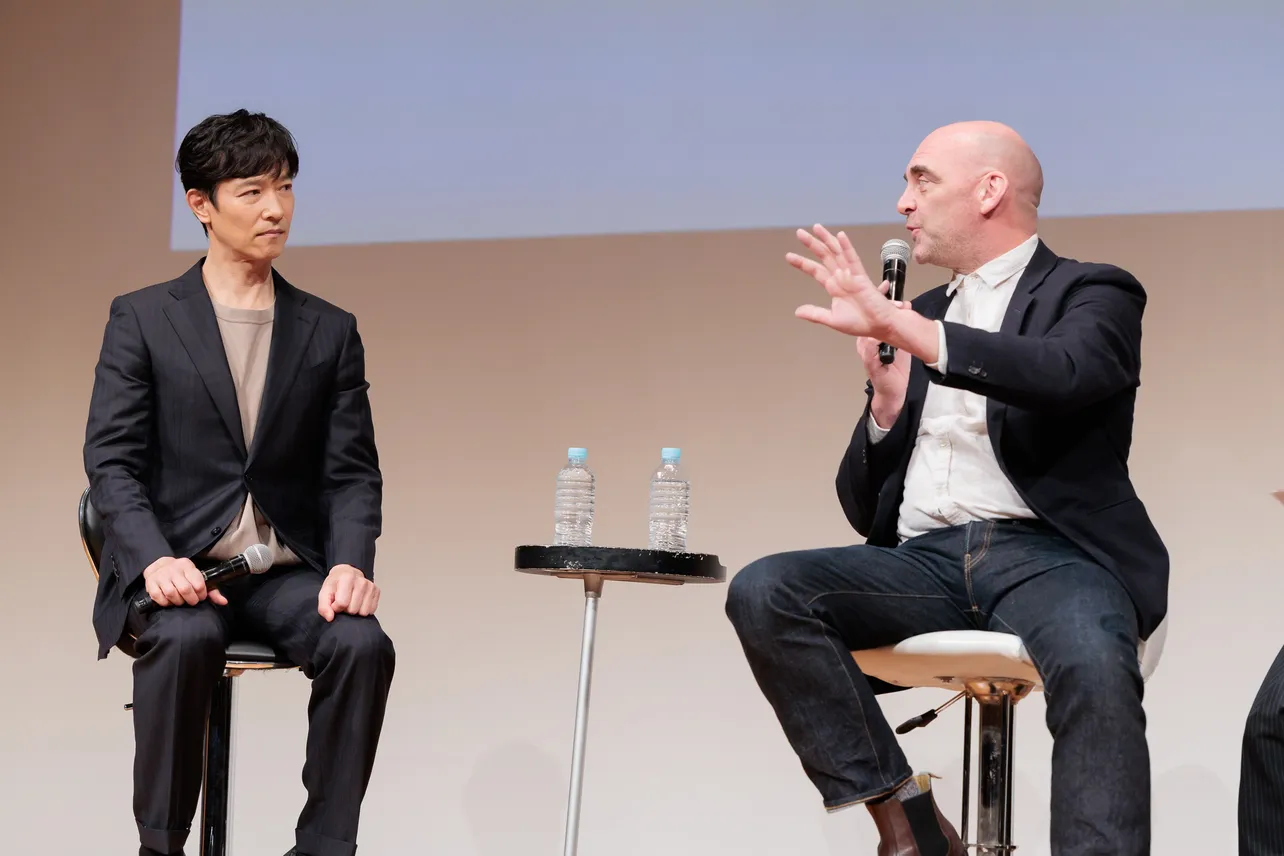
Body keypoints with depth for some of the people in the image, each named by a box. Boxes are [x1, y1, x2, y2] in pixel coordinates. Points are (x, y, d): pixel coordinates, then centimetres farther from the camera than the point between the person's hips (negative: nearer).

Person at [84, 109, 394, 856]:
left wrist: (352, 563, -13)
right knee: (186, 640, -36)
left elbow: (353, 471, 8)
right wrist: (156, 559, -20)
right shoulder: (143, 319, 6)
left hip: (288, 573, 2)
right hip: (176, 569, -2)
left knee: (363, 642, -28)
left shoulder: (330, 332, 13)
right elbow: (111, 459, -2)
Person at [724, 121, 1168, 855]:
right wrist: (887, 398, 3)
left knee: (1093, 668, -37)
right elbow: (866, 511, 21)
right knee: (763, 592, -22)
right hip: (924, 562, 5)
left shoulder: (1091, 294, 9)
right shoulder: (921, 315, 24)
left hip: (1043, 552, -5)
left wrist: (902, 327, -25)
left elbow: (1068, 373, -19)